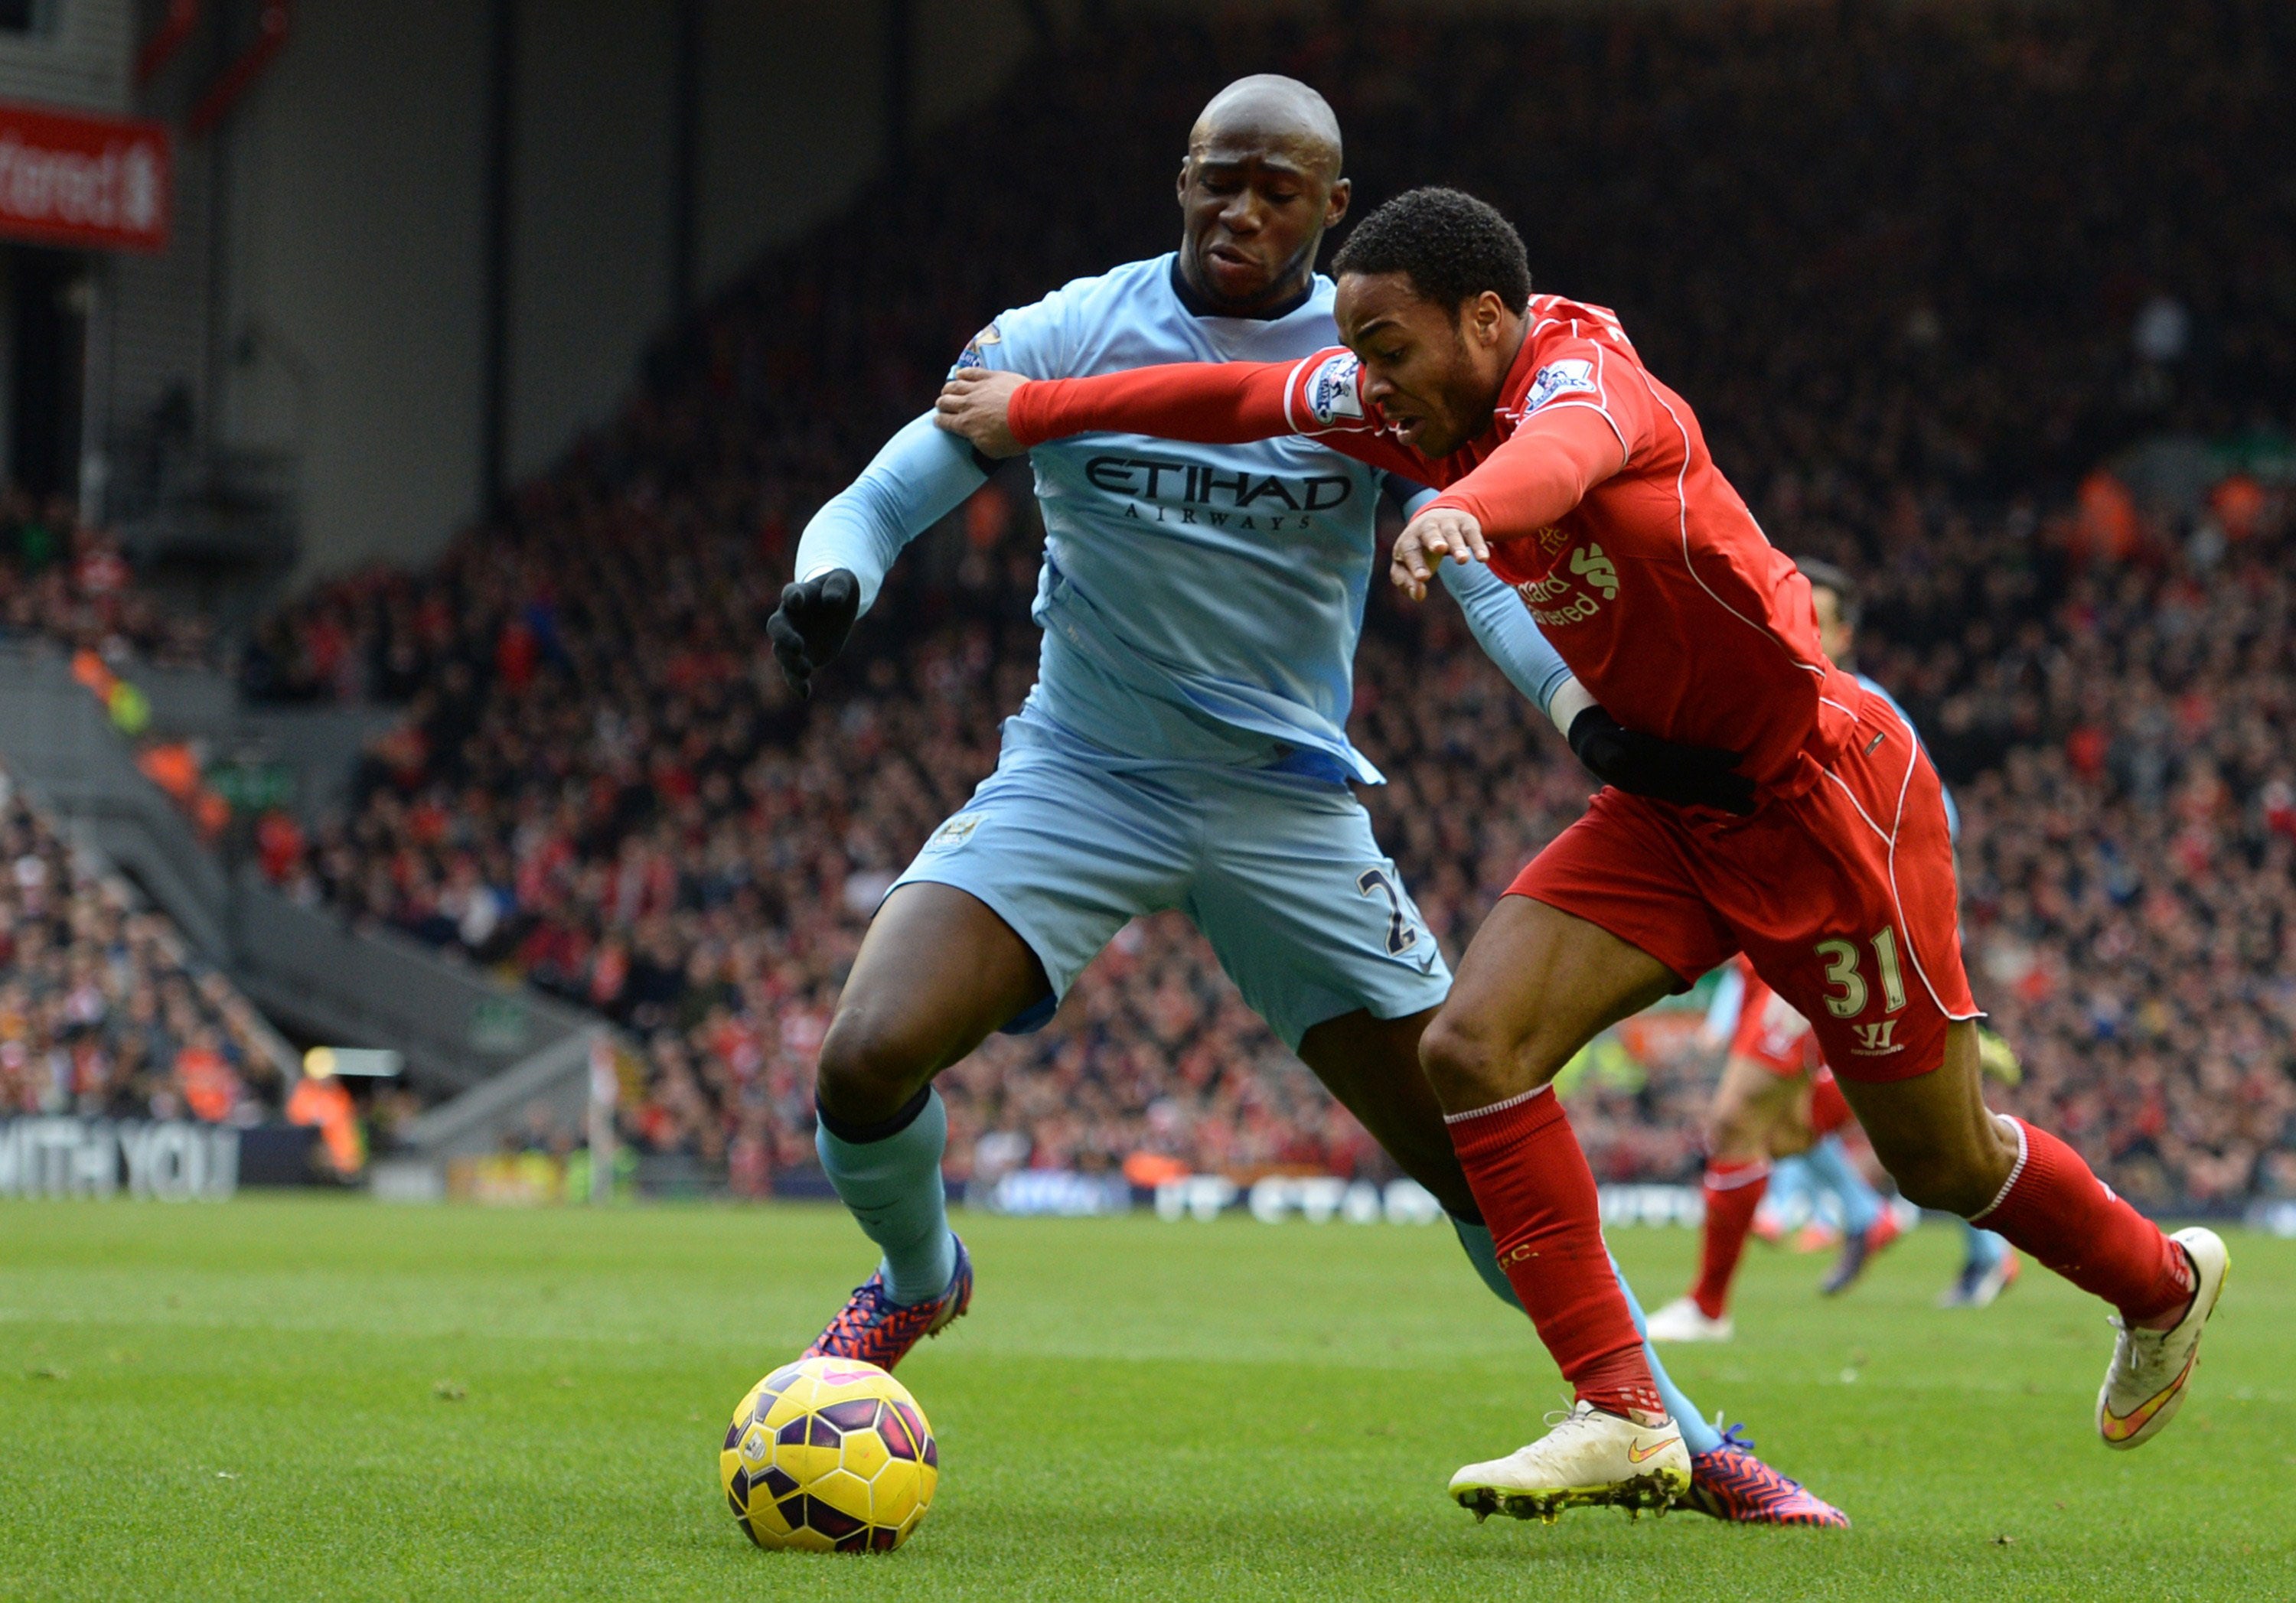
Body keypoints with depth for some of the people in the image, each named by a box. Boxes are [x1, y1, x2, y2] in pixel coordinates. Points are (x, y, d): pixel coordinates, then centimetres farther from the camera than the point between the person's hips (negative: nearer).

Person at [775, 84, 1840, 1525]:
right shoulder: (1071, 338, -5)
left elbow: (1480, 557, -13)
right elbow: (883, 501, -5)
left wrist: (1587, 708, -32)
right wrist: (830, 584, -29)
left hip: (1291, 808, 0)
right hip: (1080, 774, 0)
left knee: (1480, 1156, -2)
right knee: (868, 1059, -21)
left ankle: (1670, 1439, 19)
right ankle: (917, 1279, 14)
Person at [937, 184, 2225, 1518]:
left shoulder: (1587, 374, -27)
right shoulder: (1417, 404, -4)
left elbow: (1566, 448, -52)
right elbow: (1238, 396, 12)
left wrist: (1464, 511, -74)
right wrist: (1032, 408, 12)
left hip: (1828, 793, -7)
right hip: (1667, 809, 7)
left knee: (1942, 1159, 6)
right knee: (1473, 1046, -14)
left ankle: (2163, 1281, 37)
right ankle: (1622, 1419, -11)